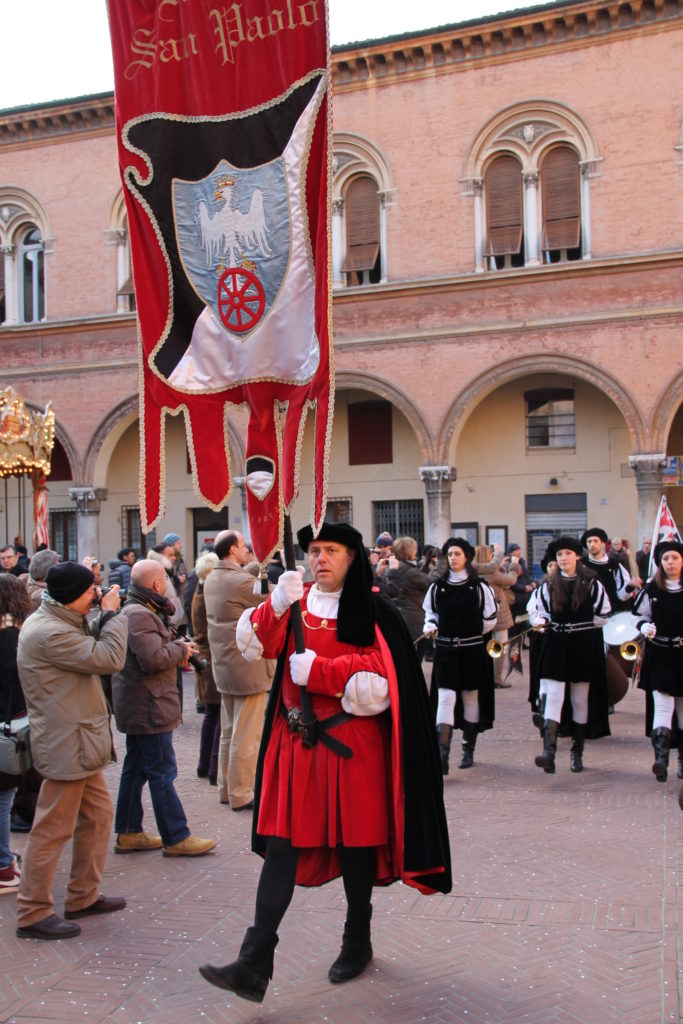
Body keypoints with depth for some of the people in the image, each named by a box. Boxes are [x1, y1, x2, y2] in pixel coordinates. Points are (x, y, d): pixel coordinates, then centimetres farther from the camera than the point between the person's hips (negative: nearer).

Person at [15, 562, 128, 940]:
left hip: (78, 742, 11)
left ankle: (84, 896, 30)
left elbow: (91, 648, 15)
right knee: (53, 830, -1)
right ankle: (32, 914, 12)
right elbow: (108, 658, -24)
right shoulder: (50, 633, -24)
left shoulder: (57, 623, 10)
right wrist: (111, 614, -12)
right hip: (66, 745, -11)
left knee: (98, 814, 18)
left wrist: (101, 619, 3)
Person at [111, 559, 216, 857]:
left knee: (135, 769, 15)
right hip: (148, 708, -11)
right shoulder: (139, 615, -20)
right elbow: (153, 659, -28)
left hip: (137, 707, 11)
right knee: (162, 773, -4)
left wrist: (177, 649, 5)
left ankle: (129, 833, 23)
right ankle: (176, 839, 3)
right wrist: (180, 649, -11)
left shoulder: (134, 611, 15)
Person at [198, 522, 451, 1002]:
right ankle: (255, 964, 1)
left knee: (354, 841, 10)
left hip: (350, 742, -3)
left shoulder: (373, 611, -4)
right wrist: (278, 605, -20)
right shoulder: (296, 602, 7)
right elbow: (253, 644, -4)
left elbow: (380, 679, -14)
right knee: (282, 843, 0)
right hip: (296, 741, 3)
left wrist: (314, 669, -15)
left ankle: (358, 942, 31)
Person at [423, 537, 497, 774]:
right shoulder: (437, 587, 4)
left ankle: (468, 750, 22)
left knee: (471, 698, 8)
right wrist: (431, 627, -2)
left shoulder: (479, 587, -2)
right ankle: (442, 754, -15)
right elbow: (430, 613, 16)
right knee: (446, 697, -9)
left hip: (472, 650, -1)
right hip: (445, 650, 1)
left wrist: (470, 631, 6)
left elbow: (490, 619, 6)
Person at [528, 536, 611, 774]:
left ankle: (577, 752, 20)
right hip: (555, 646, 1)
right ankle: (549, 752, -20)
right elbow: (533, 610, 15)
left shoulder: (592, 584, 0)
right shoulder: (548, 585, 6)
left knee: (580, 701, 7)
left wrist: (580, 627, 1)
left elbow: (603, 616, 4)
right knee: (553, 697, -11)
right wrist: (541, 621, -4)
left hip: (584, 647, -1)